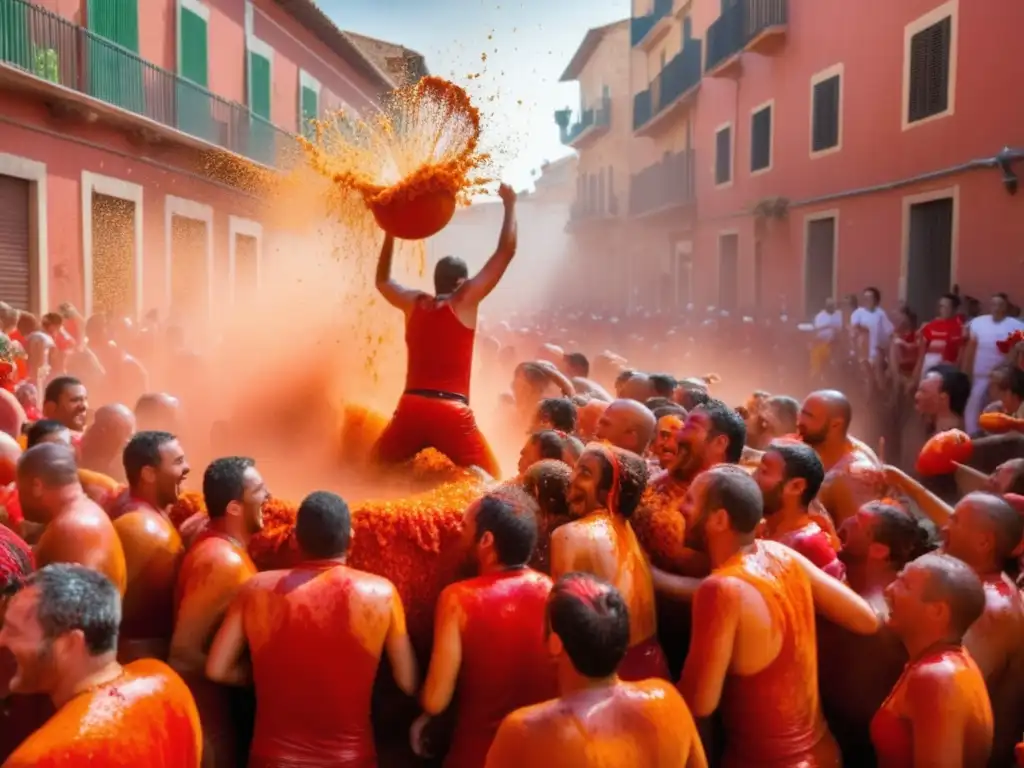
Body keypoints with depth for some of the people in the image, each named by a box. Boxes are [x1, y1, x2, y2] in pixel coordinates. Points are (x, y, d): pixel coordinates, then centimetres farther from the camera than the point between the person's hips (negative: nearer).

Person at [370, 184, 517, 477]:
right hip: (452, 412, -4)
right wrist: (509, 203, 17)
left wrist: (390, 232, 40)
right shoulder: (465, 301, 3)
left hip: (411, 407, 4)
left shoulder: (413, 303, 14)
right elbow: (506, 251, 6)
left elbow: (383, 280, 36)